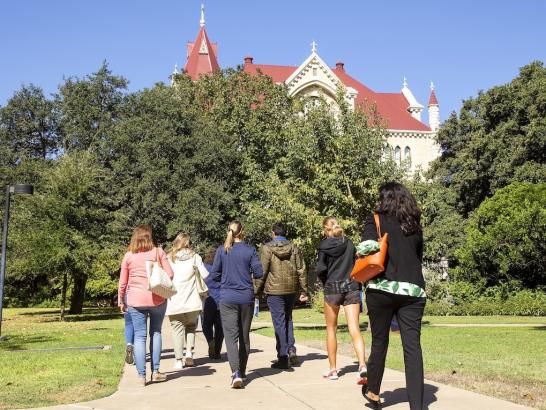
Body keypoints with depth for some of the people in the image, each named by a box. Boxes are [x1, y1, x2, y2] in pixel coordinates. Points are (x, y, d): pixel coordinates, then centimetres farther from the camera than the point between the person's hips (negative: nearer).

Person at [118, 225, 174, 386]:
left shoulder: (128, 256, 4)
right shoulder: (158, 252, 1)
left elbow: (122, 282, 7)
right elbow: (170, 274, -3)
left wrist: (121, 301, 17)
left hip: (135, 300, 0)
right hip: (157, 298, 0)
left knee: (139, 336, 3)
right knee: (156, 333, 14)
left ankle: (141, 375, 1)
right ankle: (155, 371, 13)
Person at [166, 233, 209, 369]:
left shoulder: (169, 258, 3)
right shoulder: (194, 257, 2)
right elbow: (205, 275, 0)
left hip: (174, 301, 0)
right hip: (192, 301, 0)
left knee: (177, 329, 6)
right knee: (191, 326, 18)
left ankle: (178, 360, 3)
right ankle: (189, 352, 2)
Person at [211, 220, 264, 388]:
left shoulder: (222, 250, -3)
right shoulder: (250, 250, -3)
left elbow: (215, 274, 0)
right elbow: (259, 273, -4)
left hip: (227, 298, -1)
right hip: (246, 297, 2)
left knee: (231, 336, -5)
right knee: (244, 335, 14)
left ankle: (236, 373, -22)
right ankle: (242, 372, 25)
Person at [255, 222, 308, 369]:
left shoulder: (266, 248, -6)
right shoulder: (293, 248, 6)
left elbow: (262, 271, -9)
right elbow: (301, 270, 5)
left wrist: (257, 290, 0)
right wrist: (303, 291, 11)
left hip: (275, 290, -4)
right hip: (292, 289, 4)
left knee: (279, 323, 1)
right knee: (288, 319, 20)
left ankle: (283, 357, 3)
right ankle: (291, 350, 9)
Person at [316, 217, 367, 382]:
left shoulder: (324, 246, -3)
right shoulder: (349, 243, 6)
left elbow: (321, 270, -9)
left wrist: (325, 280, 9)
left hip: (332, 288, -2)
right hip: (352, 287, 2)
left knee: (331, 329, 12)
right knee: (354, 329, -4)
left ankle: (333, 369, 15)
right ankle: (362, 365, -21)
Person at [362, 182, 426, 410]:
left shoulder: (377, 220, 2)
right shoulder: (415, 226, 14)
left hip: (383, 288, -2)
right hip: (413, 291, 3)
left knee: (379, 342, 11)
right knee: (412, 346, -2)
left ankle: (373, 391, 28)